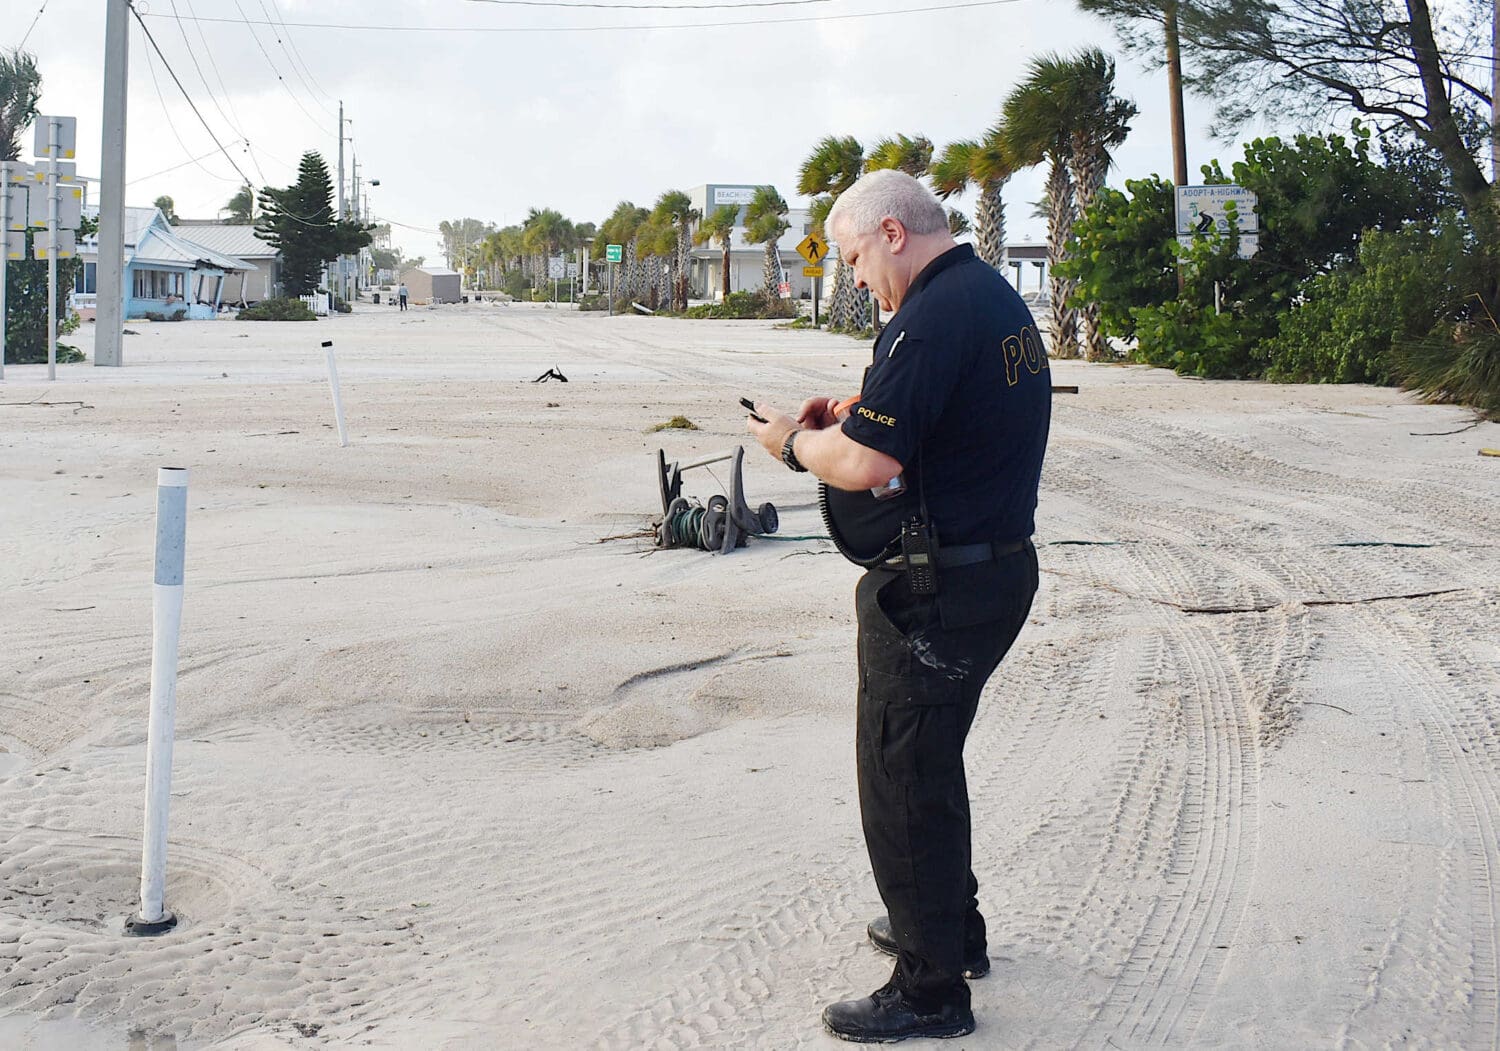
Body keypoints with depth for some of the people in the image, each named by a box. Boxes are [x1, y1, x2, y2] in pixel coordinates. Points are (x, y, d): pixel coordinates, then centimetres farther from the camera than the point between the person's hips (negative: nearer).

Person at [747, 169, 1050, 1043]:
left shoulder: (931, 316, -21)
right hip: (1003, 567, 10)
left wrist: (794, 440, -6)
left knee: (902, 779, 1)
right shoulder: (1001, 299, 10)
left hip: (934, 591, -10)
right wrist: (856, 412, 13)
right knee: (932, 760, 24)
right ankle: (952, 925, 39)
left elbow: (866, 465, -26)